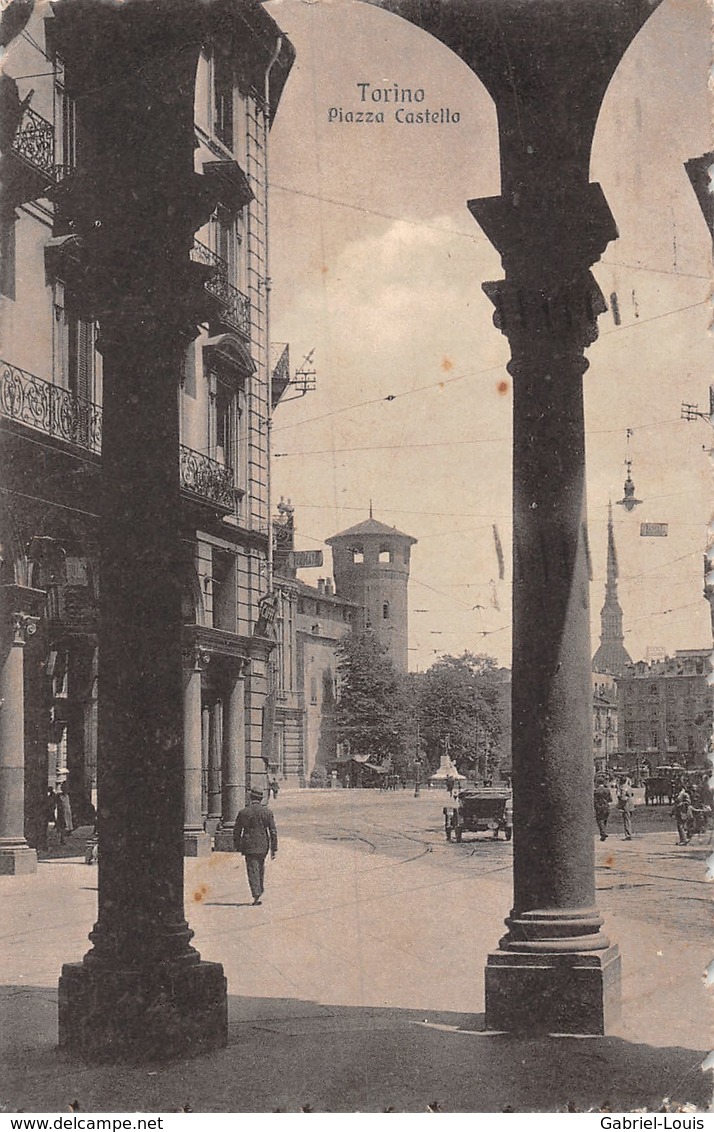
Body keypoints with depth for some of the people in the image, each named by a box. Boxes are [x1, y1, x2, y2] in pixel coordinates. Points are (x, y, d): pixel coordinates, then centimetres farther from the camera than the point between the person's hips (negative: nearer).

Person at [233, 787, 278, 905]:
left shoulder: (243, 812, -3)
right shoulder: (267, 812, -1)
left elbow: (236, 831, 2)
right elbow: (273, 831, -3)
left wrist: (237, 846, 14)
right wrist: (274, 849, 1)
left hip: (249, 845, -2)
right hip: (262, 846, 2)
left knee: (253, 870, -2)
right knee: (260, 867, 22)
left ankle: (256, 895, -14)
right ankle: (260, 890, 31)